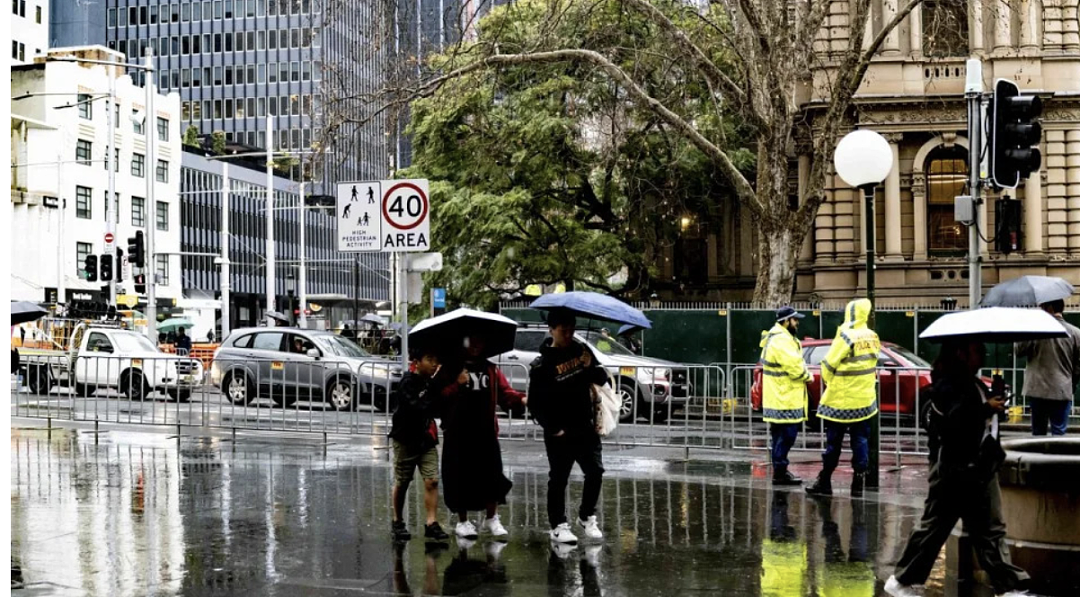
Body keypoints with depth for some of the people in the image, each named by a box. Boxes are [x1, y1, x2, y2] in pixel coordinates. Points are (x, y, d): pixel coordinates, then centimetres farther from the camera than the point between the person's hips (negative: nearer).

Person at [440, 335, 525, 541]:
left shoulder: (490, 370, 13)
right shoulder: (451, 367, 3)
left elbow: (505, 392, 1)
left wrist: (521, 399, -18)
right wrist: (455, 384, -22)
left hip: (486, 432, 3)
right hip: (458, 433, -3)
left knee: (492, 475, 1)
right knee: (461, 477, 2)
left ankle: (491, 519, 18)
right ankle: (463, 522, 17)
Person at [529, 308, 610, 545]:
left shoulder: (581, 350, 4)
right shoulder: (542, 364, -11)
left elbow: (602, 379, 8)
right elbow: (535, 403, -9)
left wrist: (591, 368, -13)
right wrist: (552, 428, -13)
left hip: (586, 427, 5)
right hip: (559, 433, -4)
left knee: (595, 472, 6)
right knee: (559, 479, 5)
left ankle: (587, 517, 24)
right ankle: (558, 526, 14)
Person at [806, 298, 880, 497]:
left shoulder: (846, 336, -17)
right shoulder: (872, 337, 4)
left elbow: (829, 364, -13)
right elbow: (871, 362, 10)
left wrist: (828, 379, 5)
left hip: (841, 400, -6)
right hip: (865, 399, 6)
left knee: (833, 442, 3)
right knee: (860, 441, 9)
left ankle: (824, 482, 10)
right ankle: (858, 482, 10)